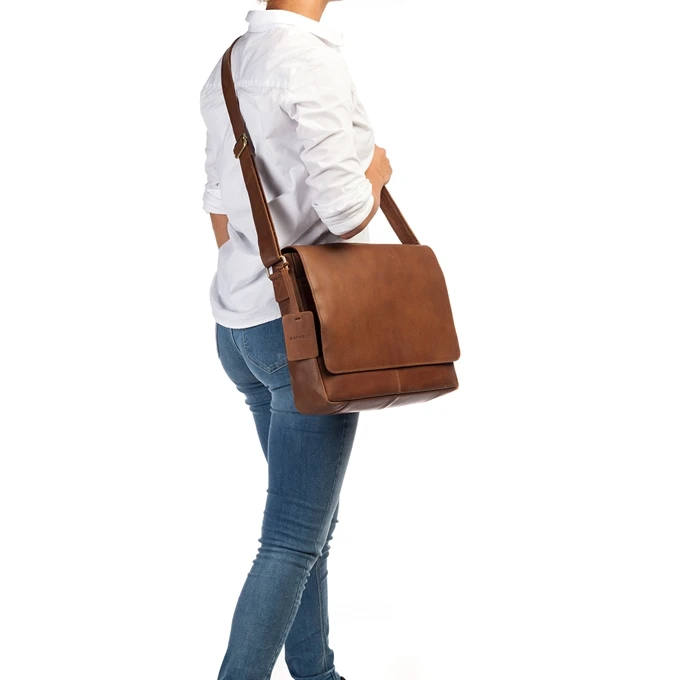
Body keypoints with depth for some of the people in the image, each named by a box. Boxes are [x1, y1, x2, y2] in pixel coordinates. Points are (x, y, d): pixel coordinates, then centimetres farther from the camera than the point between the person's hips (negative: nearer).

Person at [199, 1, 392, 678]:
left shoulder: (225, 70, 10)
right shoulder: (311, 59, -17)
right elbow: (348, 213, -22)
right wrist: (376, 170, -1)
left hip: (239, 325, 9)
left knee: (311, 519, 20)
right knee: (293, 539, 0)